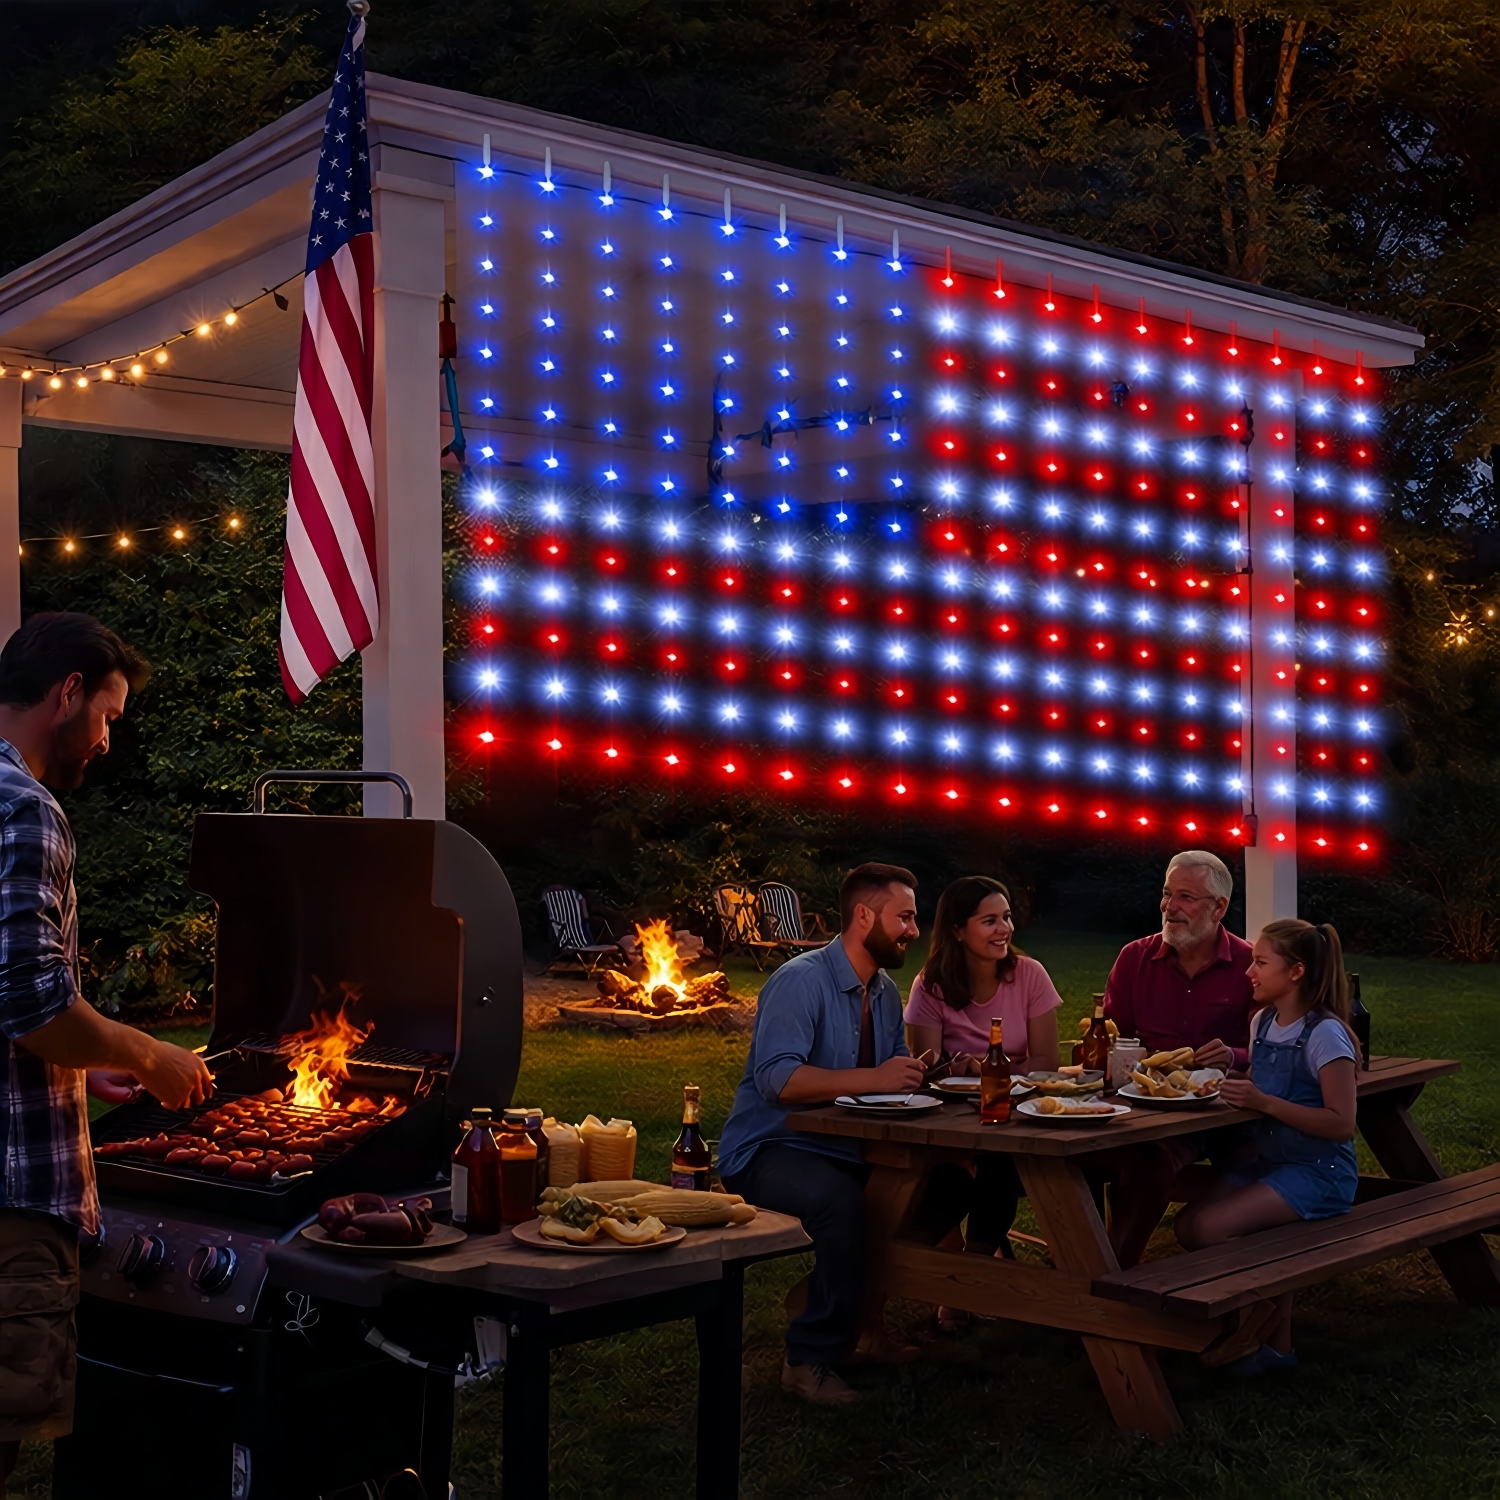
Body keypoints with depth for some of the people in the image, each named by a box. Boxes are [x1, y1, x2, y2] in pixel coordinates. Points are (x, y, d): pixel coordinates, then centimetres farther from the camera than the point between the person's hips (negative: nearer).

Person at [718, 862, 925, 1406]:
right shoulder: (801, 981, -15)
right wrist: (873, 1079, -32)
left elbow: (897, 1069, 14)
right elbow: (776, 1079, -27)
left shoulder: (885, 992, 13)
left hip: (844, 1150, 9)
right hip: (766, 1151, -9)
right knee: (840, 1199, -37)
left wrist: (922, 1074, -9)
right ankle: (810, 1358, -22)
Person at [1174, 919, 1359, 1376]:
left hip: (1320, 1171, -8)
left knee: (1210, 1227, -23)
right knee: (1187, 1225, -10)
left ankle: (1276, 1341, -2)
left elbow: (1341, 1123, -22)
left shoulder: (1325, 1034, -17)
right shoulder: (1264, 1021, 8)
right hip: (1265, 1157, 8)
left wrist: (1263, 1102, -28)